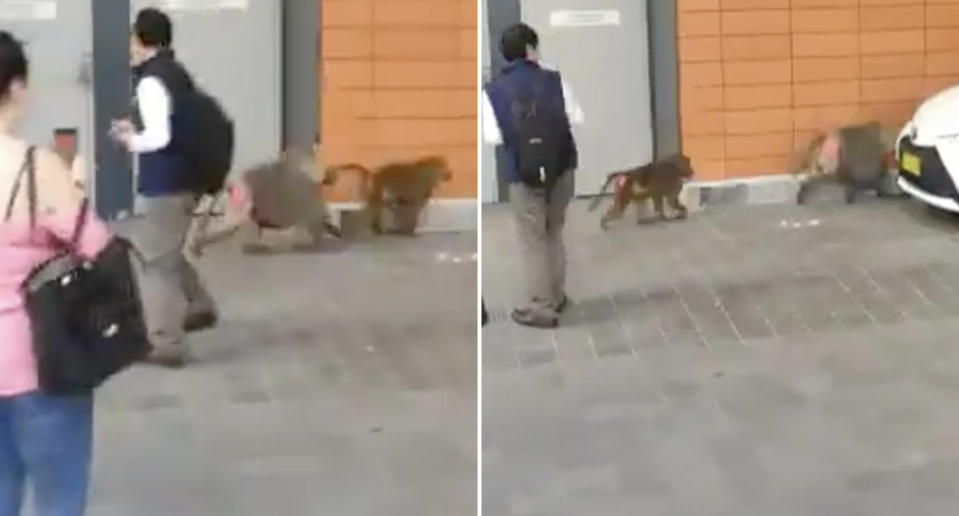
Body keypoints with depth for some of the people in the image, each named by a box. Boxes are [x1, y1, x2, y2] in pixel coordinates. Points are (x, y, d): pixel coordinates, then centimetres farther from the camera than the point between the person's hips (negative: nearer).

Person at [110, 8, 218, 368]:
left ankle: (166, 345, 1)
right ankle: (199, 307, 41)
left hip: (165, 184, -9)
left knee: (155, 260, -2)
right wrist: (137, 128, 16)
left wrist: (131, 141, -7)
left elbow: (160, 137, -26)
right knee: (166, 253, 27)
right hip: (185, 178, 9)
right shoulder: (177, 74, 10)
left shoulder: (151, 82, -18)